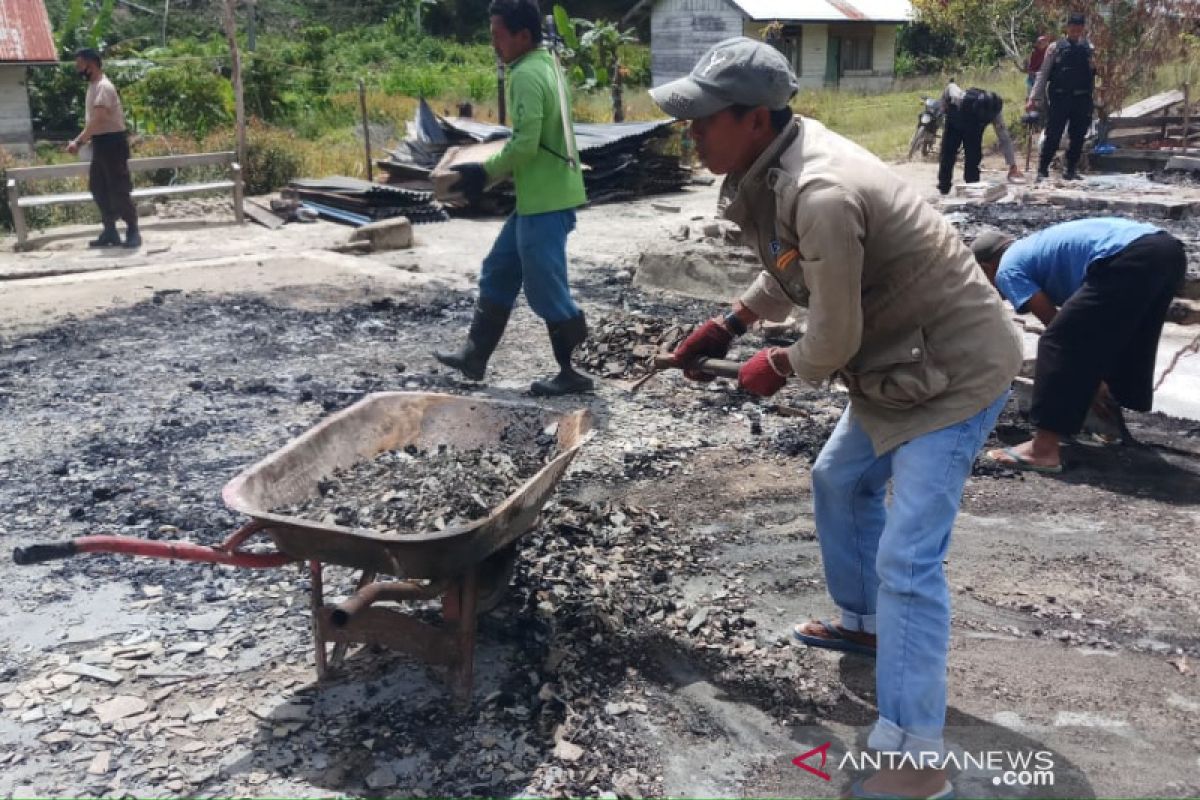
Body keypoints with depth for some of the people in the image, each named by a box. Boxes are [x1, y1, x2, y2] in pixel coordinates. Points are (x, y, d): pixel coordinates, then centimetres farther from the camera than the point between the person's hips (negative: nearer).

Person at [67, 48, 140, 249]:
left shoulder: (103, 87, -17)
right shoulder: (93, 86, 15)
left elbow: (98, 120, -25)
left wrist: (78, 141, -26)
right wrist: (81, 141, 14)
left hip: (112, 142, -10)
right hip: (101, 143, 10)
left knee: (119, 190, -6)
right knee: (98, 188, 11)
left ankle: (133, 232, 2)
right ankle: (110, 232, 17)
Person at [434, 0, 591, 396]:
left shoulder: (526, 74, -17)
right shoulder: (546, 65, 14)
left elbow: (525, 144, -23)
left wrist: (485, 172, -9)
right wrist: (493, 169, 14)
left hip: (544, 201, -10)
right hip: (543, 196, 10)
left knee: (545, 289, -1)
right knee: (498, 273, 16)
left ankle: (571, 373, 11)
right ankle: (475, 355, 25)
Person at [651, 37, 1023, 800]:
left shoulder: (821, 193, -32)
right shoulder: (781, 161, -2)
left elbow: (834, 341, -25)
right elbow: (794, 266, 15)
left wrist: (779, 367, -5)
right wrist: (730, 323, 7)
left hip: (956, 369, -10)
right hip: (904, 358, 10)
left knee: (907, 559, -12)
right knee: (840, 481, 24)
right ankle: (865, 621, 45)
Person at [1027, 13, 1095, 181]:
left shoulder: (1089, 49, 8)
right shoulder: (1055, 48, 0)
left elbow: (1092, 75, 12)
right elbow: (1043, 74, -2)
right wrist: (1033, 98, -8)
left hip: (1082, 100, 3)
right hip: (1060, 98, -3)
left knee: (1078, 137, 7)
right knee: (1053, 136, -5)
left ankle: (1071, 170, 18)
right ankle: (1042, 170, 4)